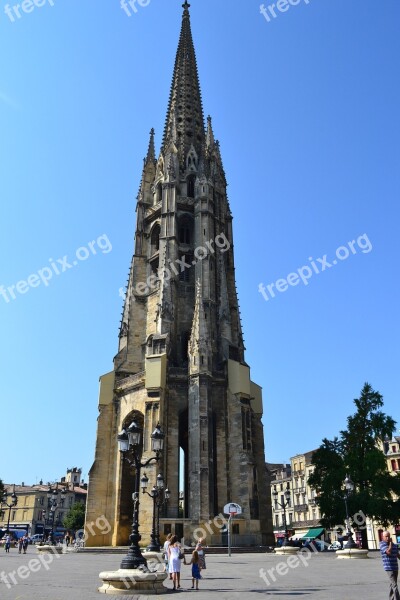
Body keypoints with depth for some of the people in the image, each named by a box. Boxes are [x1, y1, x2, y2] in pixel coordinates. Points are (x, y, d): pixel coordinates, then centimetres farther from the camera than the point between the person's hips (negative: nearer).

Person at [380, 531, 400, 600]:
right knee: (394, 584, -13)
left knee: (393, 584, 16)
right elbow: (389, 552, -24)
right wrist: (390, 543, -13)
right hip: (389, 567, -7)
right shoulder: (382, 544, -11)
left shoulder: (394, 545, 9)